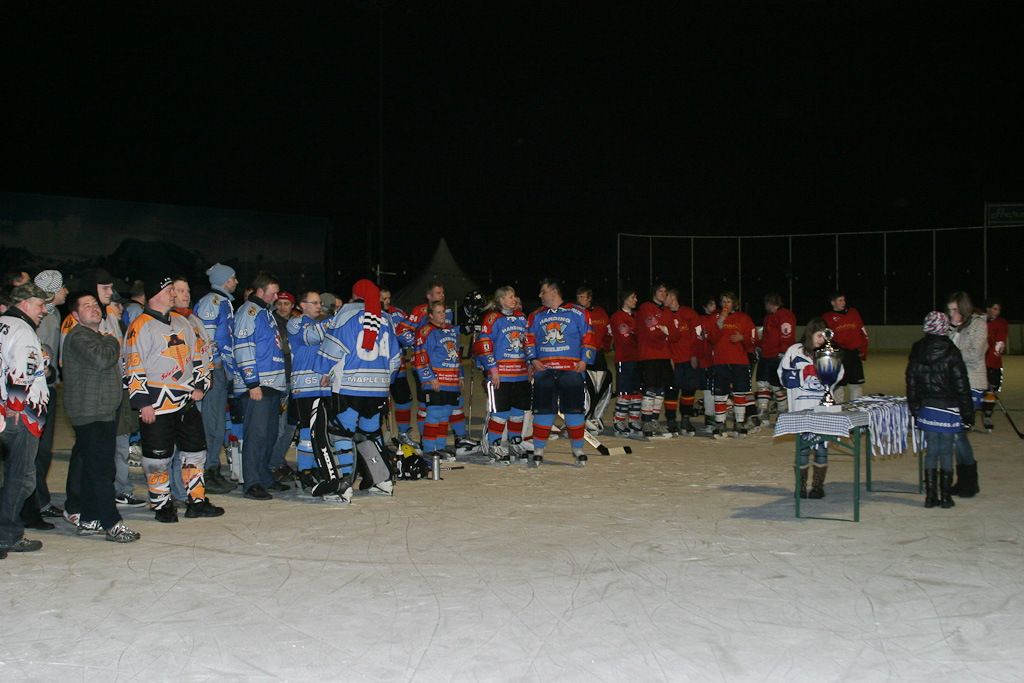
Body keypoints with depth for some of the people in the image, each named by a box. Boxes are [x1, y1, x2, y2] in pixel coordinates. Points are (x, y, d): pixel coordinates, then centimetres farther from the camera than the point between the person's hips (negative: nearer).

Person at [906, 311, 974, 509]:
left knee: (931, 450, 9)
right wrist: (967, 414, -3)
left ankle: (930, 495, 9)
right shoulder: (951, 352, -10)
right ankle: (945, 496, 7)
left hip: (926, 409, 3)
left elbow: (911, 383, 7)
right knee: (946, 451, 4)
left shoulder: (917, 351, 2)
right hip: (948, 409, -3)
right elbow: (961, 386, -8)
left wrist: (915, 408, 15)